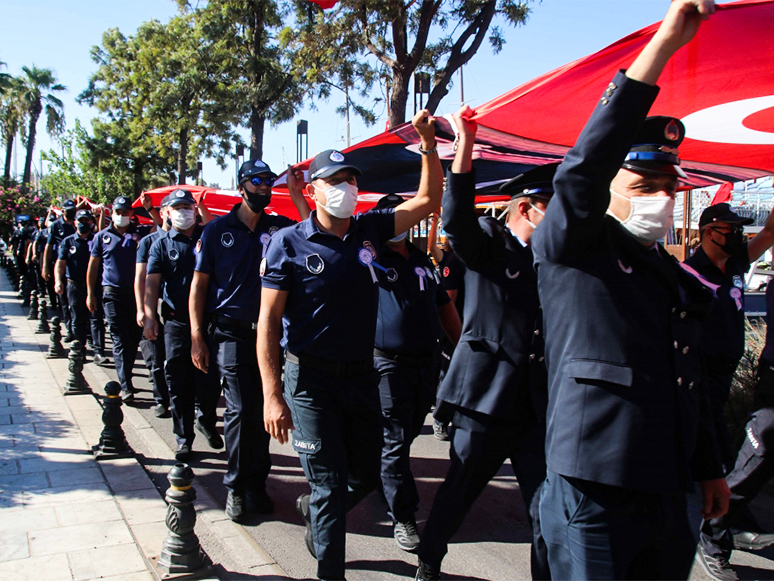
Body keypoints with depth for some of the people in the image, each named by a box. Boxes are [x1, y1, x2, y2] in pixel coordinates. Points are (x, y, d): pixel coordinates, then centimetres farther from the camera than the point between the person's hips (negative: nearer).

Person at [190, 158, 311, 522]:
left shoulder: (279, 226, 8)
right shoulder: (218, 230, 3)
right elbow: (199, 284, 3)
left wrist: (295, 192, -9)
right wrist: (197, 337, -3)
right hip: (231, 332, -2)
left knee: (262, 408, 8)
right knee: (241, 409, -6)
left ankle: (256, 483, 22)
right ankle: (236, 486, 11)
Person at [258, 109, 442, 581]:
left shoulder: (368, 229, 3)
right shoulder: (290, 243, -9)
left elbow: (428, 200, 9)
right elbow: (268, 320, -11)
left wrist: (428, 145, -5)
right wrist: (272, 396, -16)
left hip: (361, 374, 5)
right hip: (312, 379, -5)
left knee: (366, 476, 17)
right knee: (330, 486, 0)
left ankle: (313, 509, 48)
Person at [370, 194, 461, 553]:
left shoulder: (422, 261, 14)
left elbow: (444, 307, 20)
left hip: (427, 362, 6)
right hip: (389, 364, -5)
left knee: (409, 433, 17)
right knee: (395, 442, 0)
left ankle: (385, 485, 41)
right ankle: (403, 516, 12)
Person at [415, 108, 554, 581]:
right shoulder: (488, 244, -3)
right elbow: (457, 215, -22)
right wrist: (466, 144, -28)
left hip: (538, 405, 5)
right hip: (486, 398, -4)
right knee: (458, 493, 13)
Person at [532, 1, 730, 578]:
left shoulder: (677, 277, 16)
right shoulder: (575, 248, -5)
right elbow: (586, 165, -22)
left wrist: (710, 468, 24)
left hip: (668, 495, 7)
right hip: (593, 496, -7)